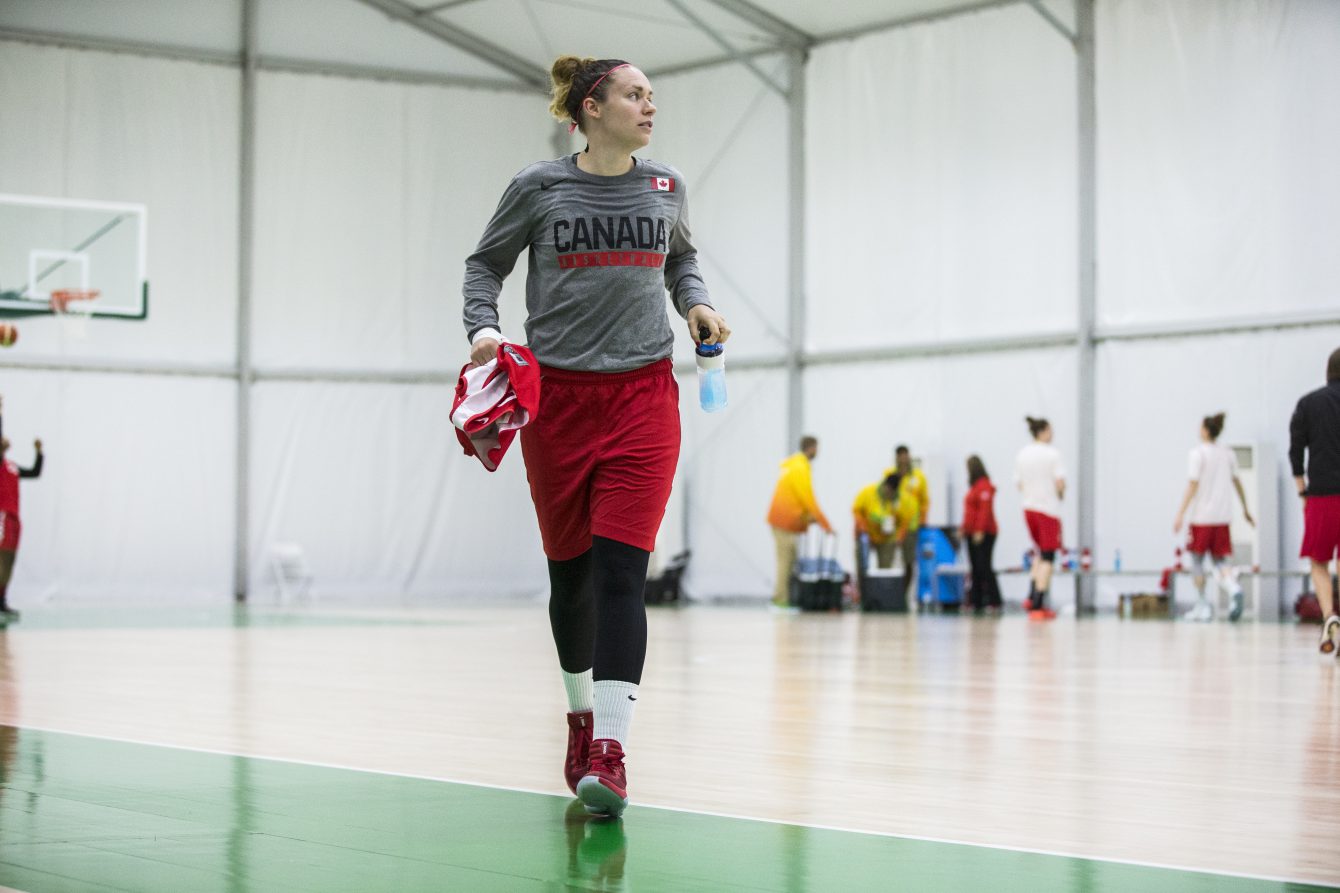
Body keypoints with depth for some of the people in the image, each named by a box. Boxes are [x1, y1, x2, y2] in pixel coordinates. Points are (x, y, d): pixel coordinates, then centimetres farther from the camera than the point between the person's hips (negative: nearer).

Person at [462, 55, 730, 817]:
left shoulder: (666, 188, 6)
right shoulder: (539, 188, -1)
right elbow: (486, 264, 10)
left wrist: (698, 303, 5)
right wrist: (484, 328, -7)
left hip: (643, 396, 0)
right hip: (556, 396, 0)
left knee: (620, 571, -12)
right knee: (570, 571, 10)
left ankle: (610, 754, -17)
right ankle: (582, 715, 34)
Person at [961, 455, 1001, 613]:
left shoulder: (984, 486, -12)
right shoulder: (974, 486, 17)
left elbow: (985, 510, -19)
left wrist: (980, 530, -23)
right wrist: (965, 529, 18)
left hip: (983, 534, -10)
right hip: (973, 534, 10)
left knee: (984, 567, -12)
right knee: (976, 569, 9)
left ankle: (994, 601, -12)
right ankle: (977, 602, 11)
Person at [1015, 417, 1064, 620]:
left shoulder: (1022, 455, 8)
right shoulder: (1052, 453, -10)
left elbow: (1019, 485, 10)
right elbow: (1060, 483, -13)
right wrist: (1061, 494, 7)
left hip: (1029, 508, 6)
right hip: (1049, 508, -6)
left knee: (1042, 554, 22)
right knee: (1048, 558, -1)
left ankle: (1032, 597, 7)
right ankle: (1037, 607, -6)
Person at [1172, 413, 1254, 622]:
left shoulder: (1198, 454, -7)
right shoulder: (1228, 454, 9)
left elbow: (1192, 486, -12)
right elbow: (1237, 483, 14)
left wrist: (1180, 513, -12)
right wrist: (1246, 509, 23)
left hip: (1202, 516, -5)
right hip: (1223, 515, 5)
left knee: (1197, 560, 7)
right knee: (1219, 559, 9)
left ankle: (1202, 606, 7)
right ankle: (1234, 588, -20)